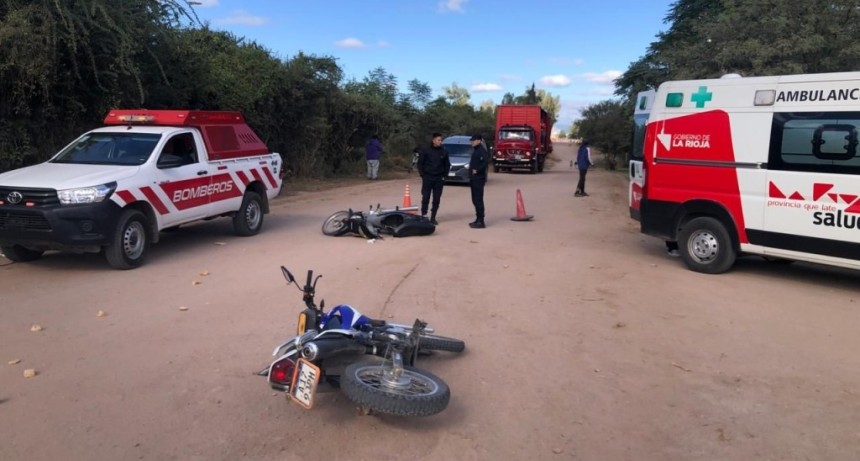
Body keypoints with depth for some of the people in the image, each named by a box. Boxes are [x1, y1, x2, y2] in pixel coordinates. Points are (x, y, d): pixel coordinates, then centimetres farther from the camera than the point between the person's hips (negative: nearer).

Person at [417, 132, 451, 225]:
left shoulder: (444, 152, 5)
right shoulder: (426, 150, -1)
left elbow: (447, 165, 13)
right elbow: (420, 163, 2)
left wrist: (444, 175, 4)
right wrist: (422, 175, -4)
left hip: (439, 179, 2)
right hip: (427, 178, -2)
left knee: (436, 199, 3)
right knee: (425, 198, -6)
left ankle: (433, 218, 11)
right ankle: (423, 216, 1)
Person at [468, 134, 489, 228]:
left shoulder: (481, 151, -12)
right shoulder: (475, 150, 18)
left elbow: (486, 161, -26)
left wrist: (477, 170, -23)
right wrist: (471, 176, 15)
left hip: (479, 179, -10)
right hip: (474, 178, 10)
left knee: (478, 200, -10)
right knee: (475, 200, 13)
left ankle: (481, 222, -9)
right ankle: (478, 219, 21)